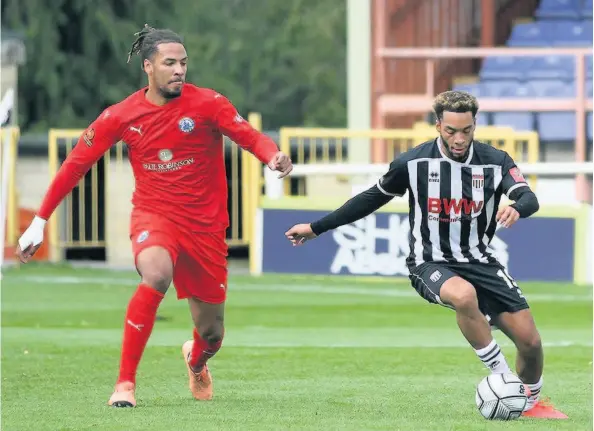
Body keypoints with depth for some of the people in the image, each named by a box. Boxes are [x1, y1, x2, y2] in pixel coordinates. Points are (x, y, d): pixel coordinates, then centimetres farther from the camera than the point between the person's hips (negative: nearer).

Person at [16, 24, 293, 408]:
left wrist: (274, 156, -43)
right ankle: (125, 383, -29)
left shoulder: (207, 103, -8)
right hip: (153, 215, -1)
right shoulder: (121, 116, -4)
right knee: (157, 275, -36)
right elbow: (77, 163, 3)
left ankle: (196, 362, 50)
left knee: (212, 333, 8)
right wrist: (40, 221, 3)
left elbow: (250, 136, -19)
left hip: (206, 225, 1)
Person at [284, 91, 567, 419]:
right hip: (431, 265, -3)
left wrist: (517, 208, -47)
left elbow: (530, 199, -21)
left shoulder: (495, 161, -6)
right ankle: (503, 377, -23)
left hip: (479, 261, 3)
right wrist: (316, 228, 11)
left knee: (530, 342, -4)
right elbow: (372, 198, 7)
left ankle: (531, 402, 28)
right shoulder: (413, 163, -8)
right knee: (464, 295, -39)